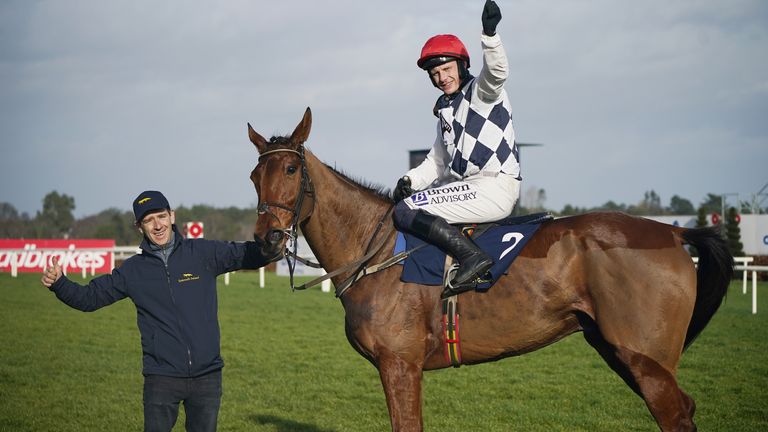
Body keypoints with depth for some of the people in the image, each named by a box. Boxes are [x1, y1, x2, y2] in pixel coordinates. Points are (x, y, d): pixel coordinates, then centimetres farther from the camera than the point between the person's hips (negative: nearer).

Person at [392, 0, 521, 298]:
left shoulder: (482, 91, -2)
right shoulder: (445, 109, 22)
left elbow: (496, 71, -27)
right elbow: (438, 161, 24)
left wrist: (489, 34, -44)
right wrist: (410, 180, 6)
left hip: (496, 187, -10)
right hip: (471, 186, 10)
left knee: (406, 212, -19)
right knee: (403, 198, 17)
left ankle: (472, 256, -25)